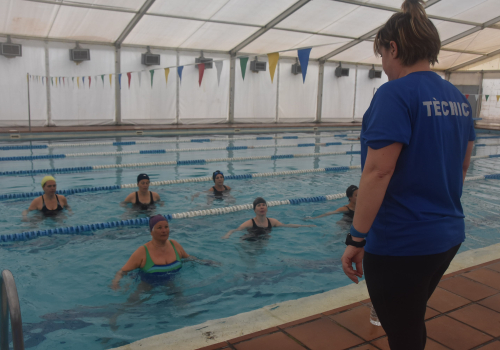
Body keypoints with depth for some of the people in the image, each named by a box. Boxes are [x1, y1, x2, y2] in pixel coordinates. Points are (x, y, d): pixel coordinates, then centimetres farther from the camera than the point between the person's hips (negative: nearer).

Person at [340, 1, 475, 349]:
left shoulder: (395, 94, -18)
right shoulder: (458, 98, 8)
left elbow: (378, 171, -24)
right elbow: (462, 166, 16)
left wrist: (356, 239, -18)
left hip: (400, 244, -8)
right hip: (448, 236, 9)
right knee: (411, 322, 27)